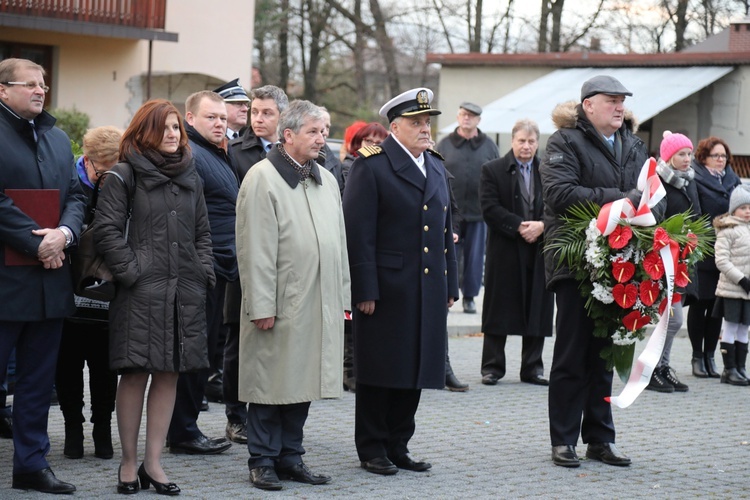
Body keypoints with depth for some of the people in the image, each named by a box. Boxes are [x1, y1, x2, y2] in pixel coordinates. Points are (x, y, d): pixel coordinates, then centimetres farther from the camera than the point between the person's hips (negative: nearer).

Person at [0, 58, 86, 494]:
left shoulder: (58, 138, 16)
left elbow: (76, 195, 13)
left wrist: (64, 233, -7)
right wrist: (37, 243, -17)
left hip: (50, 277, 7)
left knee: (39, 378, 11)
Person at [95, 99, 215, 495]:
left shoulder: (190, 176, 16)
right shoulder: (125, 174, -1)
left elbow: (202, 232, 21)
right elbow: (106, 229, -6)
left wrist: (204, 271, 8)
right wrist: (130, 270, -11)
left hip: (185, 291, 5)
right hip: (141, 290, -5)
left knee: (169, 373, 5)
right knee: (136, 373, -3)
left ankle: (153, 462, 10)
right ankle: (129, 462, 5)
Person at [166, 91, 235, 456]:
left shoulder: (216, 155, 18)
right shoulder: (189, 156, -14)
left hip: (218, 267, 10)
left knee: (203, 351, 14)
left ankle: (186, 428, 21)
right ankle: (183, 433, 1)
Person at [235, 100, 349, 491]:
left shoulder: (326, 180, 14)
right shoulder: (262, 179, -8)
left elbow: (338, 242, 17)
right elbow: (255, 249, -13)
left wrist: (342, 298, 13)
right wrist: (261, 306, -16)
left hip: (319, 305, 7)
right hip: (280, 304, -7)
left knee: (304, 381, 11)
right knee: (270, 383, 0)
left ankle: (290, 456, 20)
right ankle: (262, 461, 9)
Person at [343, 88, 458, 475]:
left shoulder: (435, 166, 16)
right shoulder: (371, 166, -7)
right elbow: (358, 232, -12)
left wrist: (450, 285, 15)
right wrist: (364, 290, -16)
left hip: (428, 291, 7)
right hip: (387, 290, -7)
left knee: (414, 370, 10)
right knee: (379, 372, 1)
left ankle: (398, 447, 20)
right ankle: (372, 450, 11)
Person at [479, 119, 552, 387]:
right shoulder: (492, 170, 3)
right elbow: (490, 209, -7)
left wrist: (541, 226, -13)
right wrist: (519, 226, -16)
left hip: (539, 250, 2)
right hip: (505, 251, -2)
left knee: (537, 310, 4)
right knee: (499, 311, 2)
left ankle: (532, 368, 12)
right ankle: (492, 367, 9)